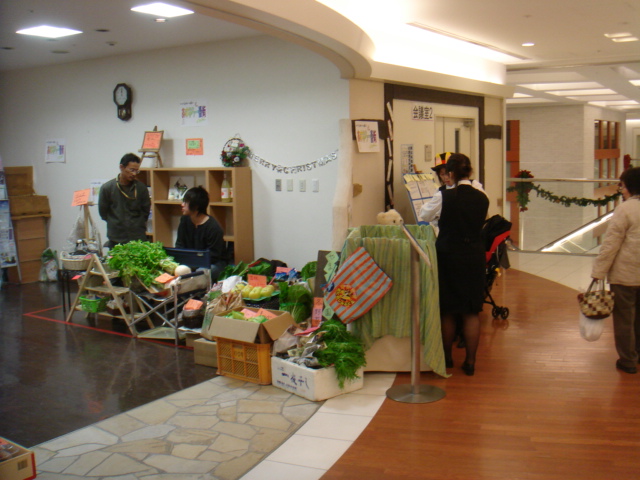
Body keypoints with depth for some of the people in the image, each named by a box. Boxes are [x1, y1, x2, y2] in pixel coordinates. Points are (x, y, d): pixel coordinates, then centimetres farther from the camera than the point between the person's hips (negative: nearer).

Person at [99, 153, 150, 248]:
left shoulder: (141, 188, -1)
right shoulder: (107, 188, -3)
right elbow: (103, 212, 7)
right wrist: (116, 225, 9)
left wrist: (137, 226, 6)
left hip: (138, 239, 0)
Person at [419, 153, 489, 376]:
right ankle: (470, 362, 14)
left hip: (448, 257, -2)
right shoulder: (482, 198, -3)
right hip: (474, 256, 3)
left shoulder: (444, 196, -12)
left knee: (447, 310, 12)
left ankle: (446, 358, 24)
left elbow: (423, 217, 3)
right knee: (472, 312, 9)